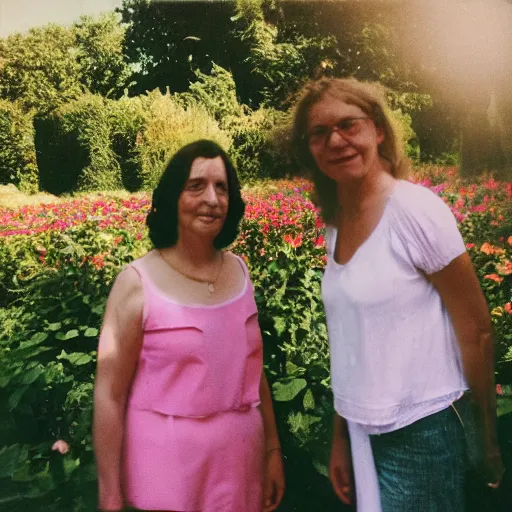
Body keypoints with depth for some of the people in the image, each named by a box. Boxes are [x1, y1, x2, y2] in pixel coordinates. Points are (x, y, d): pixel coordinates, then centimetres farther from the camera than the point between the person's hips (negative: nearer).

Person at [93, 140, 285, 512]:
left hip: (242, 462, 4)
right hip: (167, 472, -4)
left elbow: (254, 368, 8)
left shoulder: (239, 271, 0)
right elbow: (109, 396, -10)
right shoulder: (138, 283, -14)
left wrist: (274, 449, 11)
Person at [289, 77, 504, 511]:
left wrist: (490, 441, -1)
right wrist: (342, 436, 10)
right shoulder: (336, 223, 2)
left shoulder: (414, 209, -17)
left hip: (421, 434, -6)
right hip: (365, 435, 6)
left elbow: (475, 331, -10)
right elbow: (351, 345, 7)